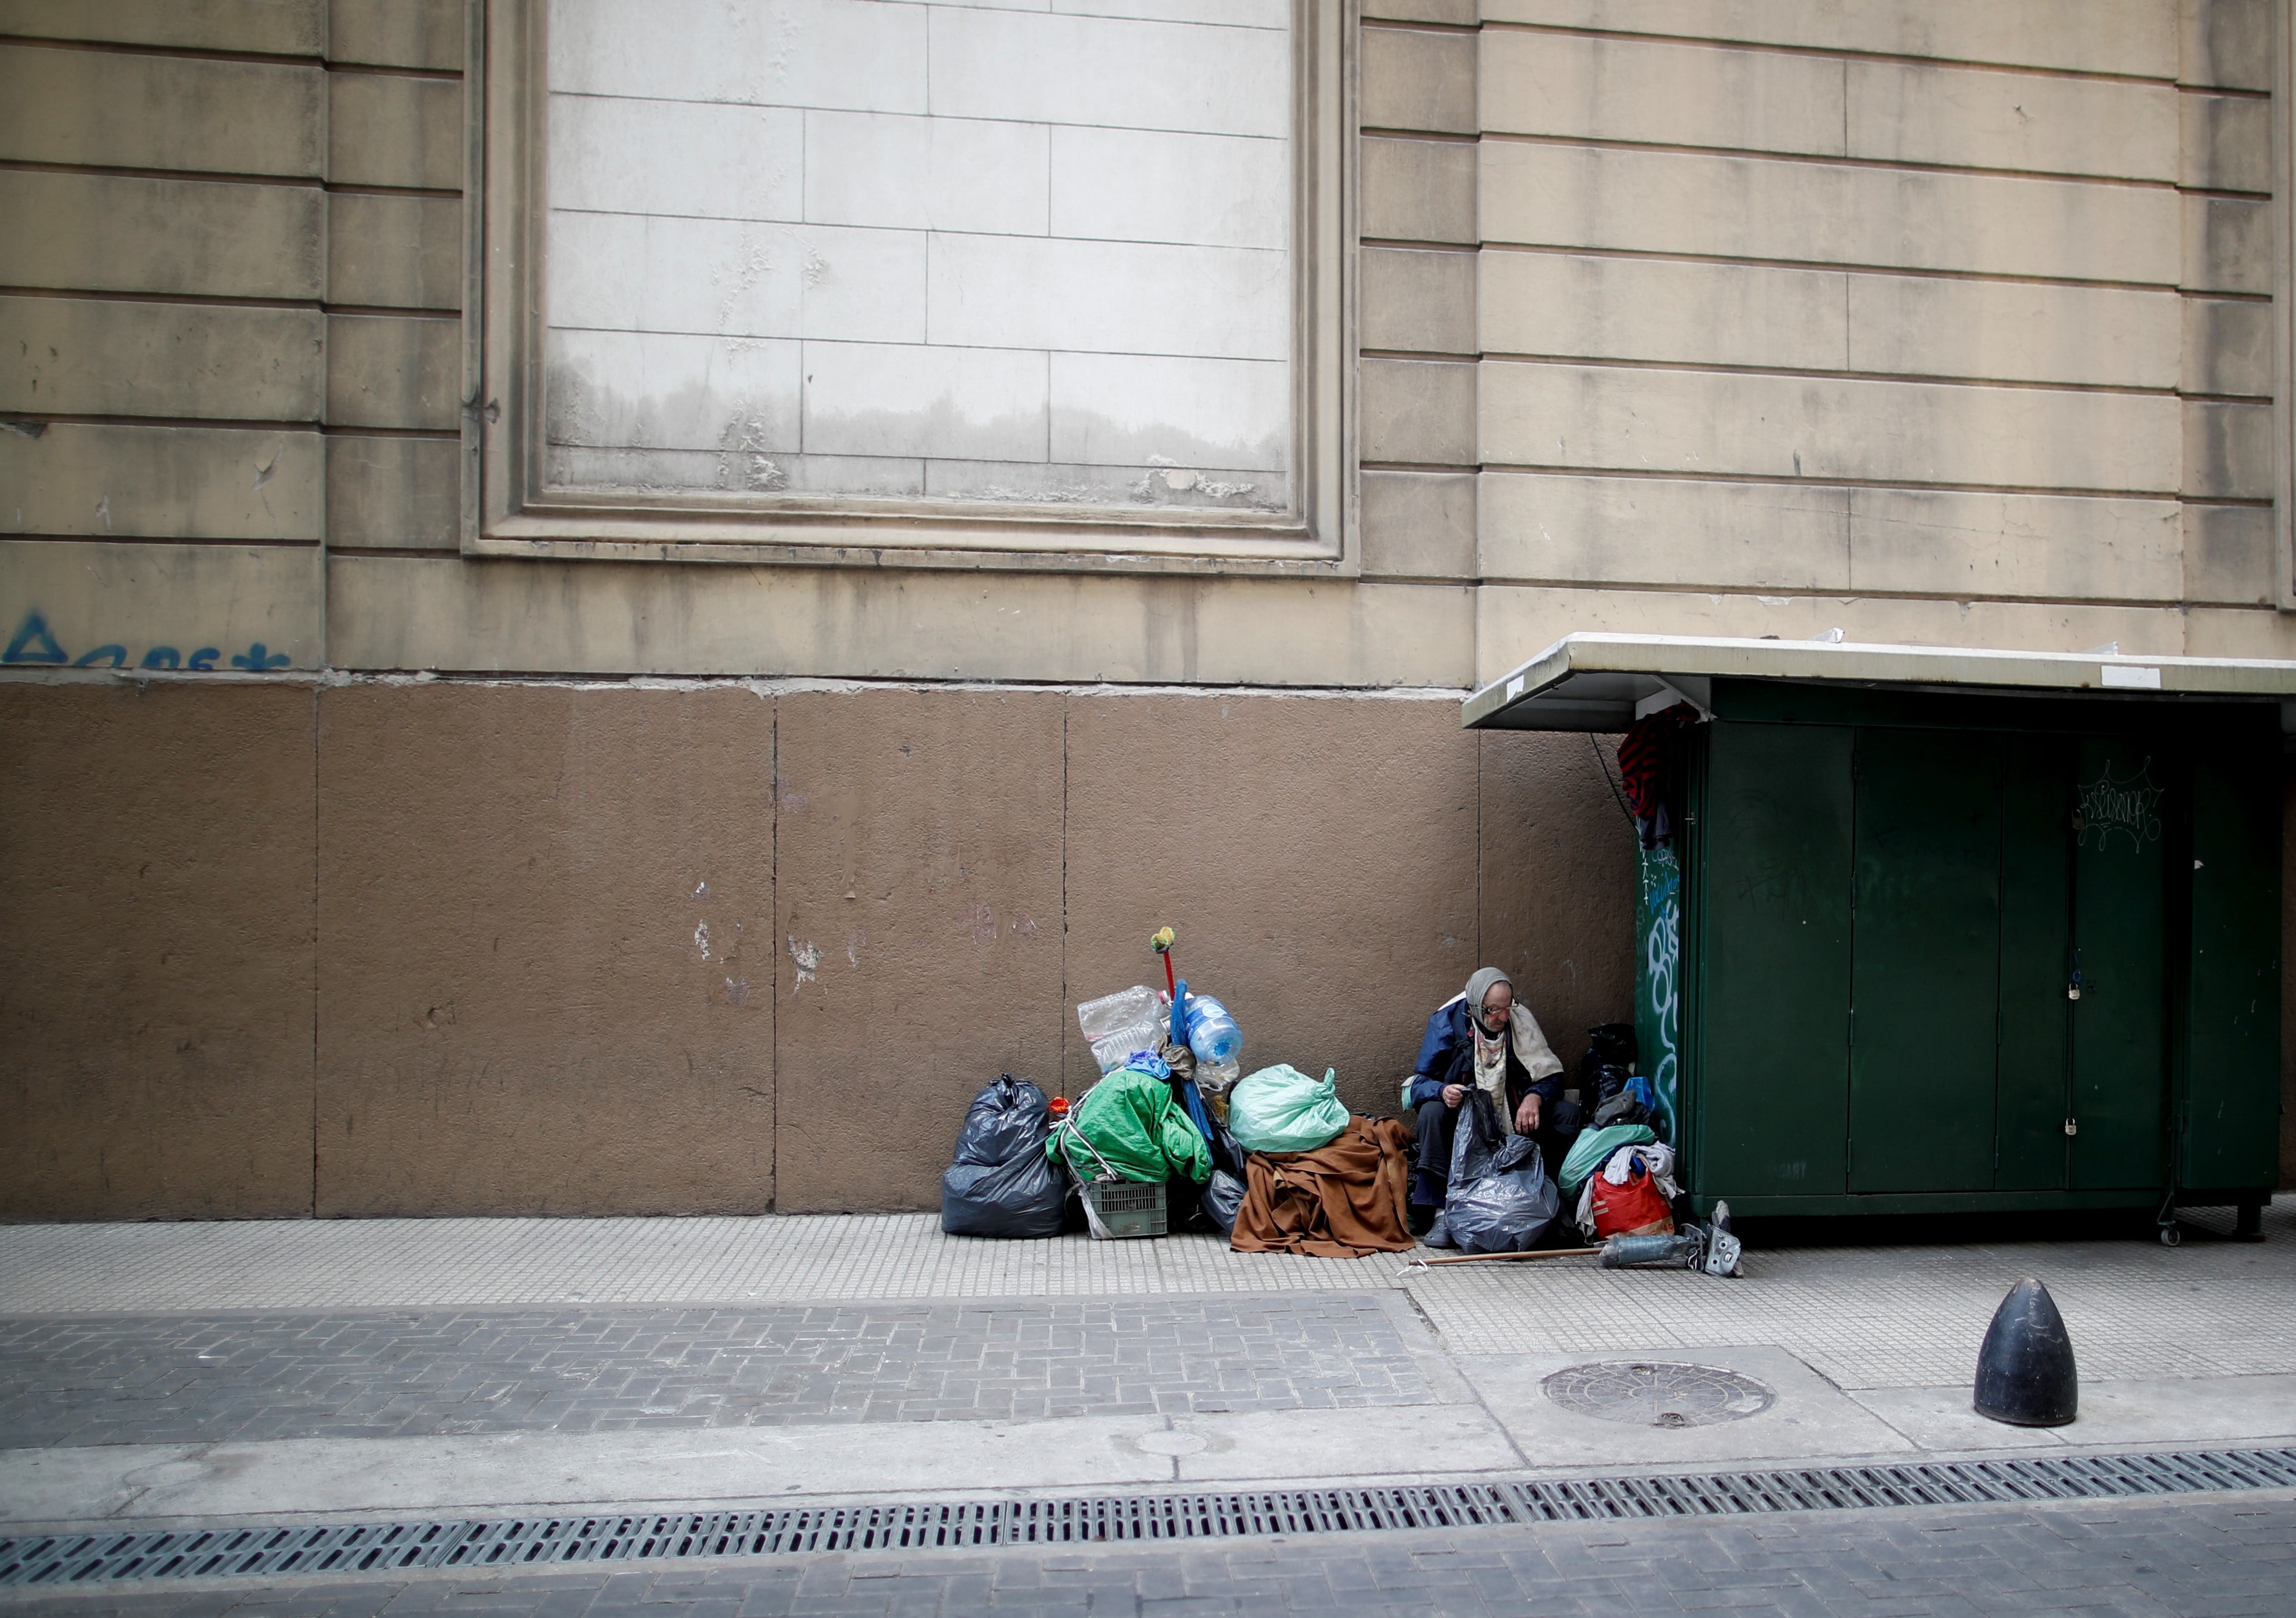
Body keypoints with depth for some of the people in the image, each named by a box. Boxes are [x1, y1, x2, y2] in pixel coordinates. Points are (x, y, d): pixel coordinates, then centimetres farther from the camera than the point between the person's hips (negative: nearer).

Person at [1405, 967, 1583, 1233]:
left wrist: (1535, 1097, -27)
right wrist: (1443, 1091, -36)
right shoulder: (1446, 1022, -13)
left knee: (1569, 1113, -17)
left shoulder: (1521, 1020, -5)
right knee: (1433, 1111, -33)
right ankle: (1427, 1208, -35)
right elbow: (1419, 1083, -12)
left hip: (1513, 1119, 3)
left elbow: (1551, 1076, -3)